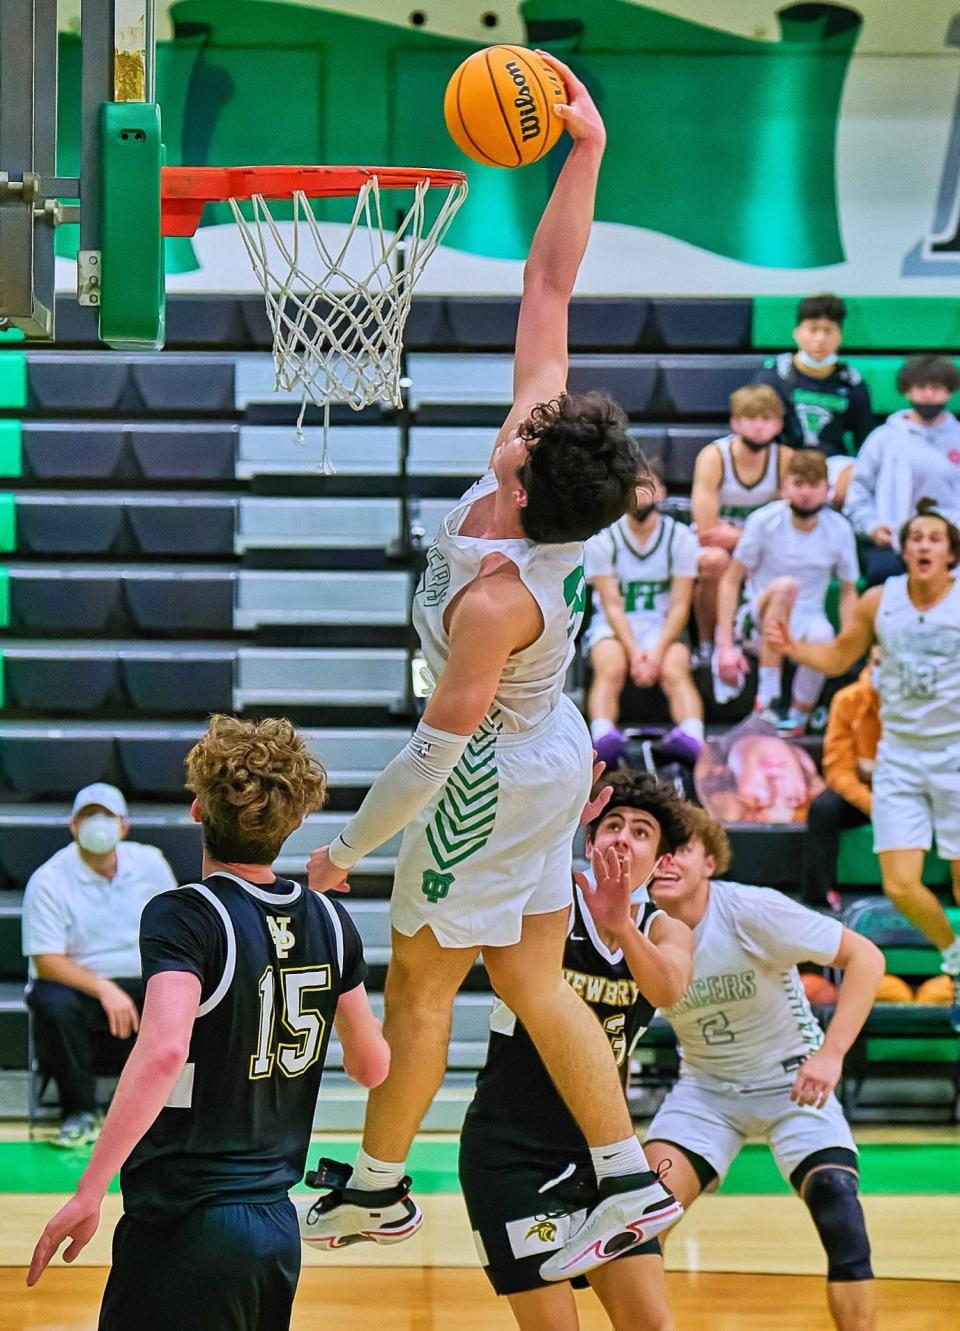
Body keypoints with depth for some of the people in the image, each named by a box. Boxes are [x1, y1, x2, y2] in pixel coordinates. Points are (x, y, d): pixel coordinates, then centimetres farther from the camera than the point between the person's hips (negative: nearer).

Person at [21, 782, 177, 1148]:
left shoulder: (149, 863, 5)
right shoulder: (48, 880, -8)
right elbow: (47, 961, -14)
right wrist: (105, 990, -27)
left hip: (143, 984, 3)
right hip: (77, 985, -3)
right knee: (54, 1005, -37)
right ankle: (80, 1113, -15)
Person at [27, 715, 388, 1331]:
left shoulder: (186, 916, -12)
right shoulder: (329, 921, 6)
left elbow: (163, 1049, -28)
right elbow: (373, 1066, 16)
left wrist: (89, 1192, -27)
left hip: (185, 1230, -7)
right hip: (277, 1226, 7)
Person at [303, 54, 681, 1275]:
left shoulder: (496, 599, -34)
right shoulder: (537, 468, -16)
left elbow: (442, 744, -26)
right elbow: (548, 286, -12)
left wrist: (349, 847, -16)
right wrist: (584, 153, -18)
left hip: (489, 786, -8)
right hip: (548, 758, 8)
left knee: (420, 981, 9)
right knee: (529, 980, 14)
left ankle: (376, 1185, 25)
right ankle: (628, 1179, 16)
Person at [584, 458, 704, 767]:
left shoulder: (681, 537, 0)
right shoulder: (602, 539, -3)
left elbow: (680, 605, -4)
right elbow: (612, 604, -8)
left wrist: (657, 650, -20)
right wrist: (634, 651, -23)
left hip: (663, 628, 1)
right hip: (613, 626, 0)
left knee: (675, 671, -31)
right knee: (610, 670, -32)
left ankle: (692, 738, -55)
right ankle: (603, 739, -55)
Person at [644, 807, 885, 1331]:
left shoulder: (752, 910, -23)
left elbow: (865, 957, -22)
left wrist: (830, 1053, -30)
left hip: (791, 1080, -3)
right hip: (704, 1086, 3)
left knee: (839, 1210, -23)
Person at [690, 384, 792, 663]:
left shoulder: (785, 460, -9)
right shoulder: (713, 457, -18)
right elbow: (706, 531, -23)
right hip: (711, 547, -3)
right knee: (716, 560, -37)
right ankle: (706, 645, -16)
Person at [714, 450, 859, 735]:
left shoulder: (839, 530, -5)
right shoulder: (764, 521, -11)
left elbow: (848, 591, 5)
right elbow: (731, 581, -7)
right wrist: (726, 645, -15)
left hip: (807, 619, 1)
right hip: (760, 619, -1)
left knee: (821, 635, -37)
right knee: (785, 585, -35)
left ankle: (797, 718, -13)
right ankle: (766, 698, -35)